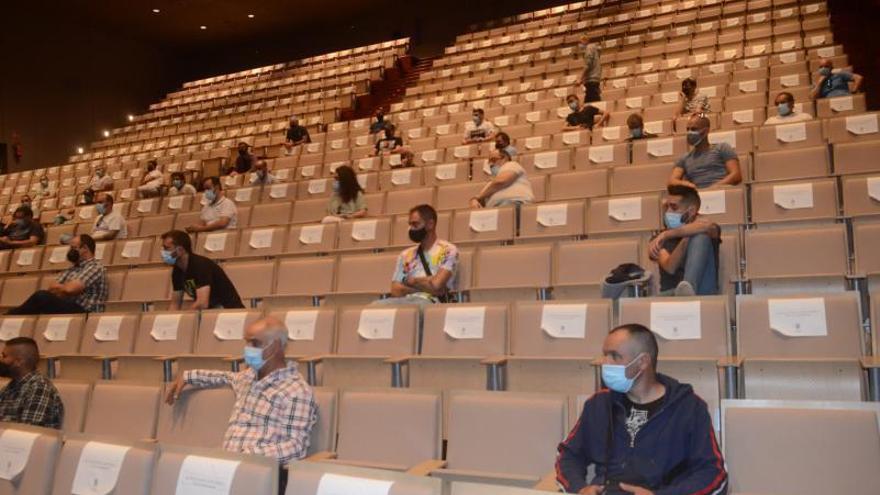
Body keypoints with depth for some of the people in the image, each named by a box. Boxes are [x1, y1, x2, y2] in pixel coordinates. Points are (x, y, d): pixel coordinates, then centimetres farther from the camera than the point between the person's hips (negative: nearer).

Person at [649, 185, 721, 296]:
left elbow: (707, 226, -16)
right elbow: (670, 268, -5)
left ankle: (688, 287, -39)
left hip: (703, 292, -1)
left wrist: (666, 235, -18)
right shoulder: (659, 241, 17)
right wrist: (687, 234, -15)